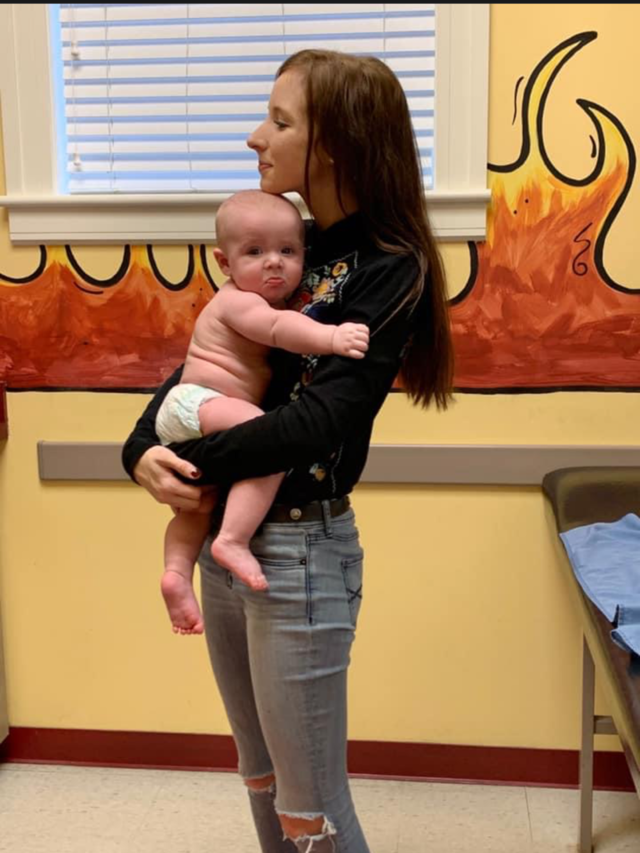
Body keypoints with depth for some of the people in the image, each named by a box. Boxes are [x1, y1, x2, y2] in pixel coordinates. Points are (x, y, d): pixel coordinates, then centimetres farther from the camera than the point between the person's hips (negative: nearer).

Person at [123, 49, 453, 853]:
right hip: (224, 541, 7)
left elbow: (318, 418, -21)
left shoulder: (391, 272, -13)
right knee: (261, 778, 22)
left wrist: (192, 464, -16)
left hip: (301, 552, -7)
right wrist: (143, 450, -9)